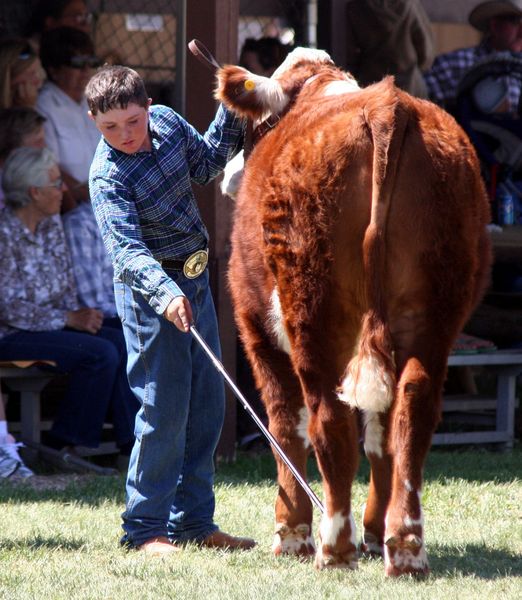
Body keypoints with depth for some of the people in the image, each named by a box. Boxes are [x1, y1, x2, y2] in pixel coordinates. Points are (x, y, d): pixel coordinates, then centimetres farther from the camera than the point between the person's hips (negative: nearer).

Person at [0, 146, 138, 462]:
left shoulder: (51, 222, 6)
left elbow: (66, 281, 16)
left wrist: (77, 314, -4)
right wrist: (70, 320, -17)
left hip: (51, 323, 8)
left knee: (121, 342, -11)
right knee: (100, 353, -22)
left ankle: (133, 439, -8)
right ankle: (64, 444, -11)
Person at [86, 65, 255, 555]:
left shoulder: (167, 122, -1)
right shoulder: (108, 177, -22)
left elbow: (205, 163, 19)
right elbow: (127, 249, -33)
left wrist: (231, 113, 7)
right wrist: (164, 294, -48)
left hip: (194, 281, 8)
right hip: (150, 291, -8)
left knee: (206, 404, 11)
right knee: (164, 408, -8)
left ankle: (195, 521, 20)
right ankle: (145, 528, 0)